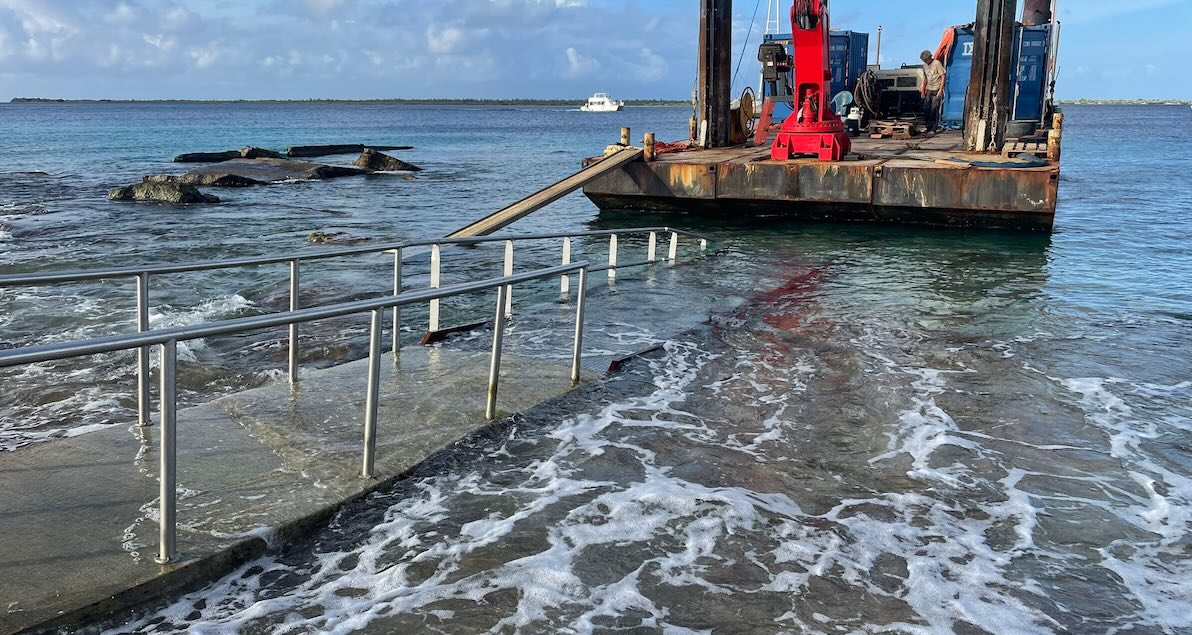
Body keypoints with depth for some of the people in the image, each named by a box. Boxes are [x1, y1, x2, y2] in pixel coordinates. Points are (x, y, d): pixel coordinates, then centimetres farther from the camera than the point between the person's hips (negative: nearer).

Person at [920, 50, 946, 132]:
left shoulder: (937, 63, -10)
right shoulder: (925, 65, 11)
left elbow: (943, 76, -11)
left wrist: (940, 90, -16)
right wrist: (923, 90, 16)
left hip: (936, 90, -7)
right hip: (929, 90, 7)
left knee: (934, 109, -8)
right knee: (925, 109, 5)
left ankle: (933, 129, -3)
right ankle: (928, 127, 17)